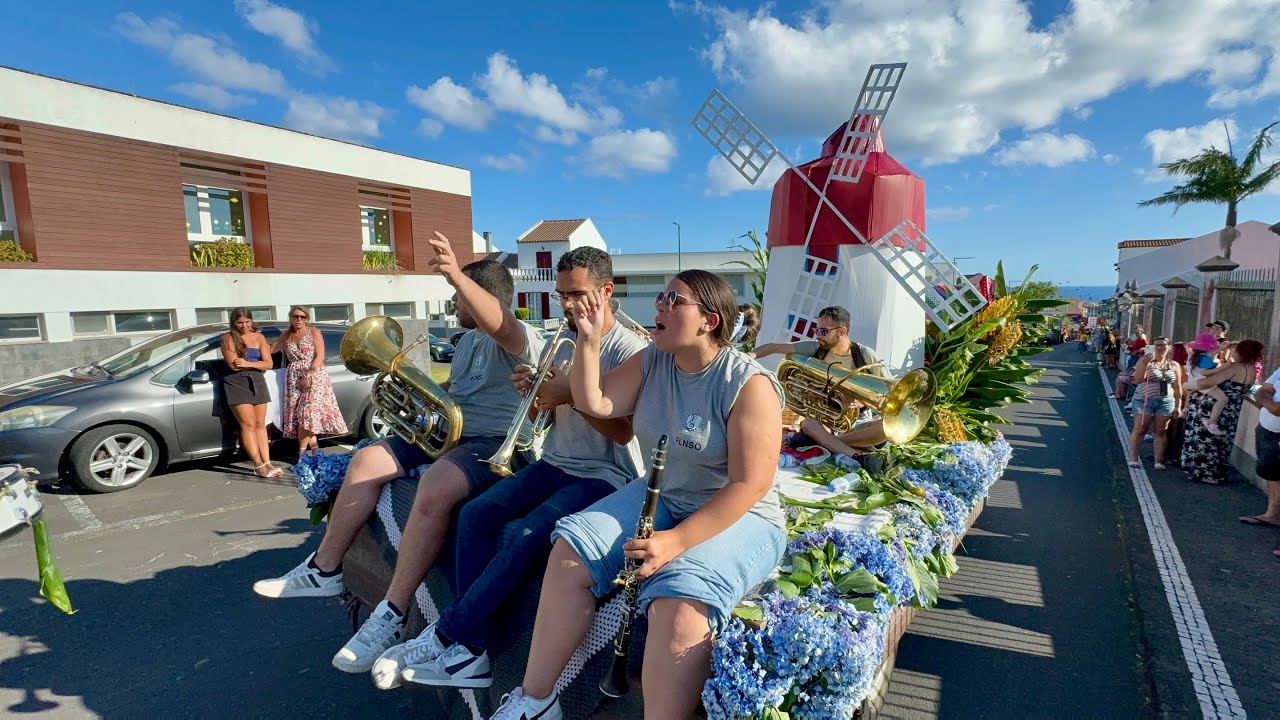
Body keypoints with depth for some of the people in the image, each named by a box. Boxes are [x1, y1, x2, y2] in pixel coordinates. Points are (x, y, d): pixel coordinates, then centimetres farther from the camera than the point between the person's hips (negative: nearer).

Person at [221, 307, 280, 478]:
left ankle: (267, 463, 0)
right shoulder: (228, 338, -3)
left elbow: (269, 364, -1)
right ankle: (259, 466, -9)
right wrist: (258, 362, -5)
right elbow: (233, 365, -13)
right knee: (248, 424, -8)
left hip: (257, 381, 4)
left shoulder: (258, 337, 7)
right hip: (237, 383, -4)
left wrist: (248, 363, -16)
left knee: (260, 424, 2)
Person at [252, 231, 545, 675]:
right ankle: (323, 571, 12)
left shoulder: (519, 338, -12)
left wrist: (456, 275, -51)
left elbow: (498, 323, -37)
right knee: (367, 460, 0)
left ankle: (391, 617, -24)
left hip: (497, 442, -10)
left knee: (435, 487, -36)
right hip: (449, 431, 10)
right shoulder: (469, 341, 21)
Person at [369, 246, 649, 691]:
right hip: (555, 464, 7)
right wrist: (534, 395, -7)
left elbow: (625, 431, -15)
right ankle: (469, 653, -14)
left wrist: (572, 395, -22)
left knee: (523, 534, -28)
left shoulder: (629, 351, -10)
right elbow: (540, 417, 15)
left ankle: (447, 634, -12)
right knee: (476, 515, -15)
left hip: (606, 475, -7)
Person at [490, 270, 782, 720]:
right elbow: (592, 403, 1)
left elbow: (749, 485, -21)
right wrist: (590, 340, -12)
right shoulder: (651, 362, 2)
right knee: (570, 551, -12)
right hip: (659, 500, 6)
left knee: (679, 606, -33)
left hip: (737, 517, -6)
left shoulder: (748, 383, -18)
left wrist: (676, 541, -29)